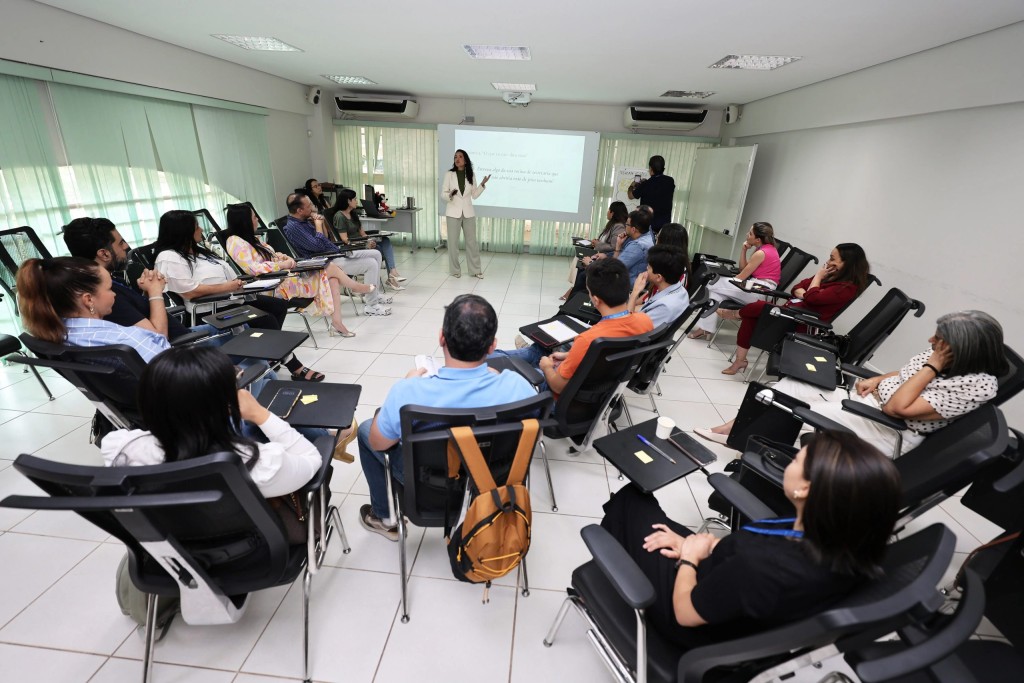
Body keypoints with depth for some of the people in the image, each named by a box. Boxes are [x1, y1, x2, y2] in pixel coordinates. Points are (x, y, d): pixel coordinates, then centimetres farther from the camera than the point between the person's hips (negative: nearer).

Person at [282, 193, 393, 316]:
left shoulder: (303, 221, 13)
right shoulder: (292, 227, -17)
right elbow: (317, 245, -24)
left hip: (335, 253, 10)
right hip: (327, 263, -10)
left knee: (376, 254, 6)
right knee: (371, 264, -20)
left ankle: (374, 294, 12)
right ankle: (371, 306, -12)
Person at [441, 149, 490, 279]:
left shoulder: (471, 176, 4)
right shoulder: (449, 174, -3)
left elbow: (474, 195, 6)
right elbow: (443, 194, -3)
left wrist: (482, 184, -7)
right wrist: (450, 195, -24)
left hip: (468, 212, 2)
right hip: (453, 212, -2)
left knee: (472, 241, 6)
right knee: (453, 242, 2)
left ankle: (475, 270, 16)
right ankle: (455, 270, 14)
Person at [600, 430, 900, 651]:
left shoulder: (762, 568, -43)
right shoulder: (849, 551, -20)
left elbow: (685, 613, -25)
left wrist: (688, 557, -9)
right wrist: (701, 544, -4)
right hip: (736, 610, 6)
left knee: (630, 499, 12)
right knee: (640, 501, 18)